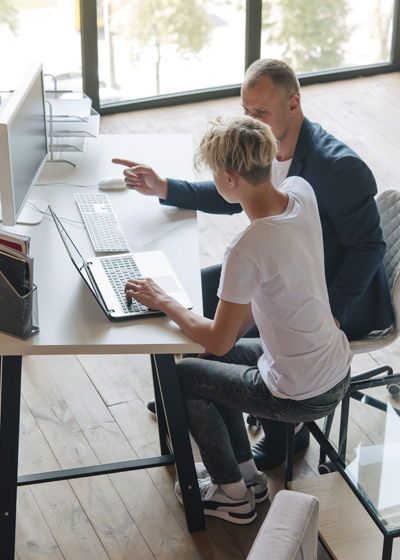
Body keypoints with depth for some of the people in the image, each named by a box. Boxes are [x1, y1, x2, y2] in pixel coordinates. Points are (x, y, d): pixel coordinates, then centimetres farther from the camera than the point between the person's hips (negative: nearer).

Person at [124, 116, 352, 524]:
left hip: (302, 396, -8)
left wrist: (164, 303, -5)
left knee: (182, 376, 13)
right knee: (214, 359, 25)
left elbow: (219, 340, -18)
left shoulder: (247, 250, -31)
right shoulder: (301, 191, -8)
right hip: (338, 369, 8)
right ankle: (247, 473, 37)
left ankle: (232, 494, 27)